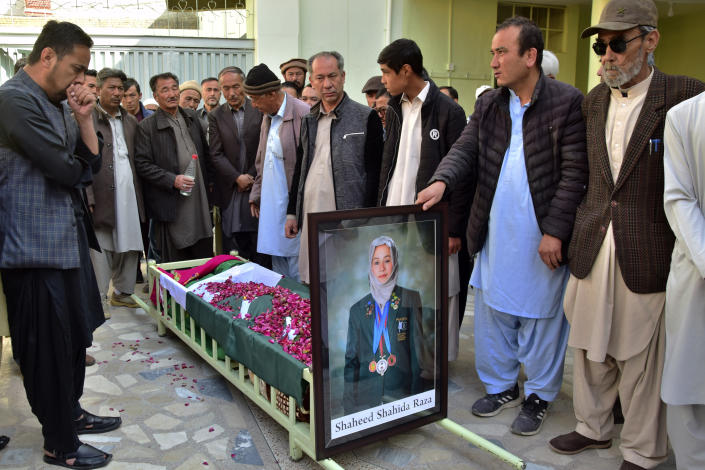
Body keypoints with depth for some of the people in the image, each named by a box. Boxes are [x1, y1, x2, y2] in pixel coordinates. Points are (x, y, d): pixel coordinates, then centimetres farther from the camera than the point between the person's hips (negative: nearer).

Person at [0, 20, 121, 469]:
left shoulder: (59, 103, 13)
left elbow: (92, 163, 9)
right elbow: (69, 171, -19)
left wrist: (84, 118, -4)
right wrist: (76, 166, 4)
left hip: (69, 238, 9)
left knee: (76, 333, 19)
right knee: (48, 344, 3)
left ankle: (71, 411, 38)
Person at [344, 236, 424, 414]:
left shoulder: (410, 300, 3)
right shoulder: (357, 310, 10)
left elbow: (417, 349, -1)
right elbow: (351, 359, 9)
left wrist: (416, 398, -7)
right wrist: (349, 406, 3)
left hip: (401, 398, -1)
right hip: (365, 398, 2)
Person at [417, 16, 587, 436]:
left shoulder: (567, 102, -8)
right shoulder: (488, 104, 9)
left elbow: (575, 173, -10)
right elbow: (465, 150, 2)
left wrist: (555, 231, -16)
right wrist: (442, 180, -19)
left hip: (543, 238, -5)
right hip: (495, 233, 5)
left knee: (541, 318, 9)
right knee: (493, 312, 15)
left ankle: (538, 397, 28)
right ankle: (501, 386, 35)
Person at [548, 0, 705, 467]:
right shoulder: (594, 100, 9)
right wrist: (573, 231, 11)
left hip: (647, 254, -5)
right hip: (593, 248, 5)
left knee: (641, 359, 8)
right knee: (590, 347, 17)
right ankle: (594, 427, 38)